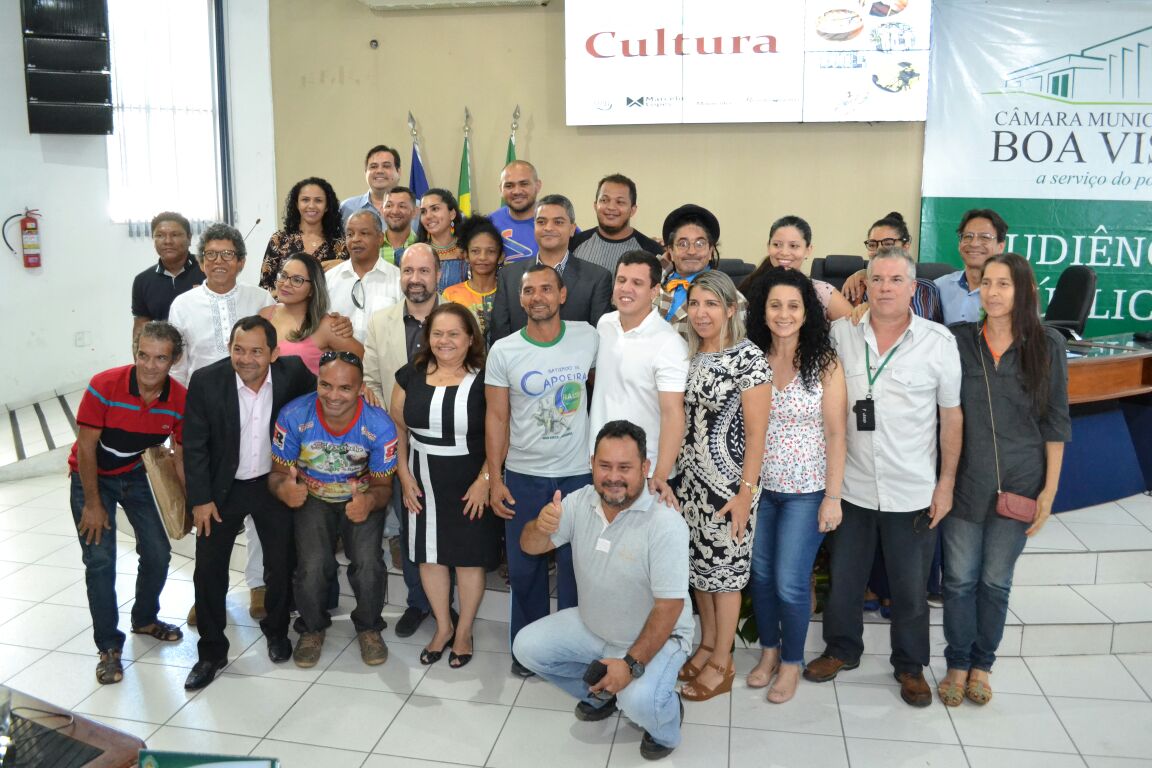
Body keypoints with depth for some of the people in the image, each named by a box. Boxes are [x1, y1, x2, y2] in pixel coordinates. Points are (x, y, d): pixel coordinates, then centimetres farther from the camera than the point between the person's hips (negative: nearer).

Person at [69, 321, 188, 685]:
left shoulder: (180, 399, -18)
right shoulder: (104, 386, -28)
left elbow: (182, 457, -6)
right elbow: (86, 448, -19)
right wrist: (93, 504, -15)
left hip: (136, 475, 4)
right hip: (92, 476, -3)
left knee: (158, 554, 6)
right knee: (100, 561, -9)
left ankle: (145, 619, 33)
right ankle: (109, 648, 5)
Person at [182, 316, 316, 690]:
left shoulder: (292, 372, -15)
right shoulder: (206, 381, -18)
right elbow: (194, 445, -10)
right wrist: (200, 498, -10)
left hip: (274, 484, 1)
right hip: (222, 488, -1)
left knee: (281, 564, 11)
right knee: (208, 568, 5)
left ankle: (276, 630, 38)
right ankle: (211, 652, 23)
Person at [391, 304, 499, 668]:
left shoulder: (484, 380, -8)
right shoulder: (411, 375, 3)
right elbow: (396, 427, 8)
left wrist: (485, 480, -15)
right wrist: (404, 475, 1)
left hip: (471, 486, -3)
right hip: (422, 484, 4)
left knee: (469, 556, 7)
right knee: (429, 555, 13)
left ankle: (464, 631, 28)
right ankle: (443, 626, 34)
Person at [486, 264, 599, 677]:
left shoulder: (587, 337, -3)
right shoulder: (503, 351, -6)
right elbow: (497, 418, -2)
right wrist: (495, 478, -5)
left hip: (578, 473, 0)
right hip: (523, 476, 0)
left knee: (575, 564, 10)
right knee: (524, 565, 11)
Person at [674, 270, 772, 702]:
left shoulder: (749, 358, -14)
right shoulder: (688, 355, 6)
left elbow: (756, 433, -15)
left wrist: (746, 492, -17)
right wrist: (673, 475, 7)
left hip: (728, 481, -6)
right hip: (689, 477, 6)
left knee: (725, 568, 5)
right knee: (698, 562, 15)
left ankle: (722, 663, 20)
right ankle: (707, 644, 33)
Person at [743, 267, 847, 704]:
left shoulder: (824, 363, -10)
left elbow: (835, 433, -9)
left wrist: (833, 496, -11)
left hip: (805, 490, -3)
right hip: (758, 486, 3)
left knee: (790, 582, 2)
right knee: (761, 574, 15)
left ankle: (792, 662, 25)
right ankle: (769, 650, 36)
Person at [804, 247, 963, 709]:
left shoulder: (939, 341, -6)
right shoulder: (841, 333, -3)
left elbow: (952, 415, -2)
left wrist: (947, 481, -3)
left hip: (913, 493, -1)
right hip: (852, 487, 2)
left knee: (910, 588, 13)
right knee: (843, 578, 17)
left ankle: (910, 666, 34)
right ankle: (841, 650, 38)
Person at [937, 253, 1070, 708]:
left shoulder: (1048, 345, -3)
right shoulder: (958, 340, -3)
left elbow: (1056, 422, 0)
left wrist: (1050, 489, -1)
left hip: (1019, 484, 0)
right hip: (964, 482, 1)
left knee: (996, 581, 12)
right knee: (959, 579, 9)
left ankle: (982, 664, 30)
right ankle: (958, 664, 26)